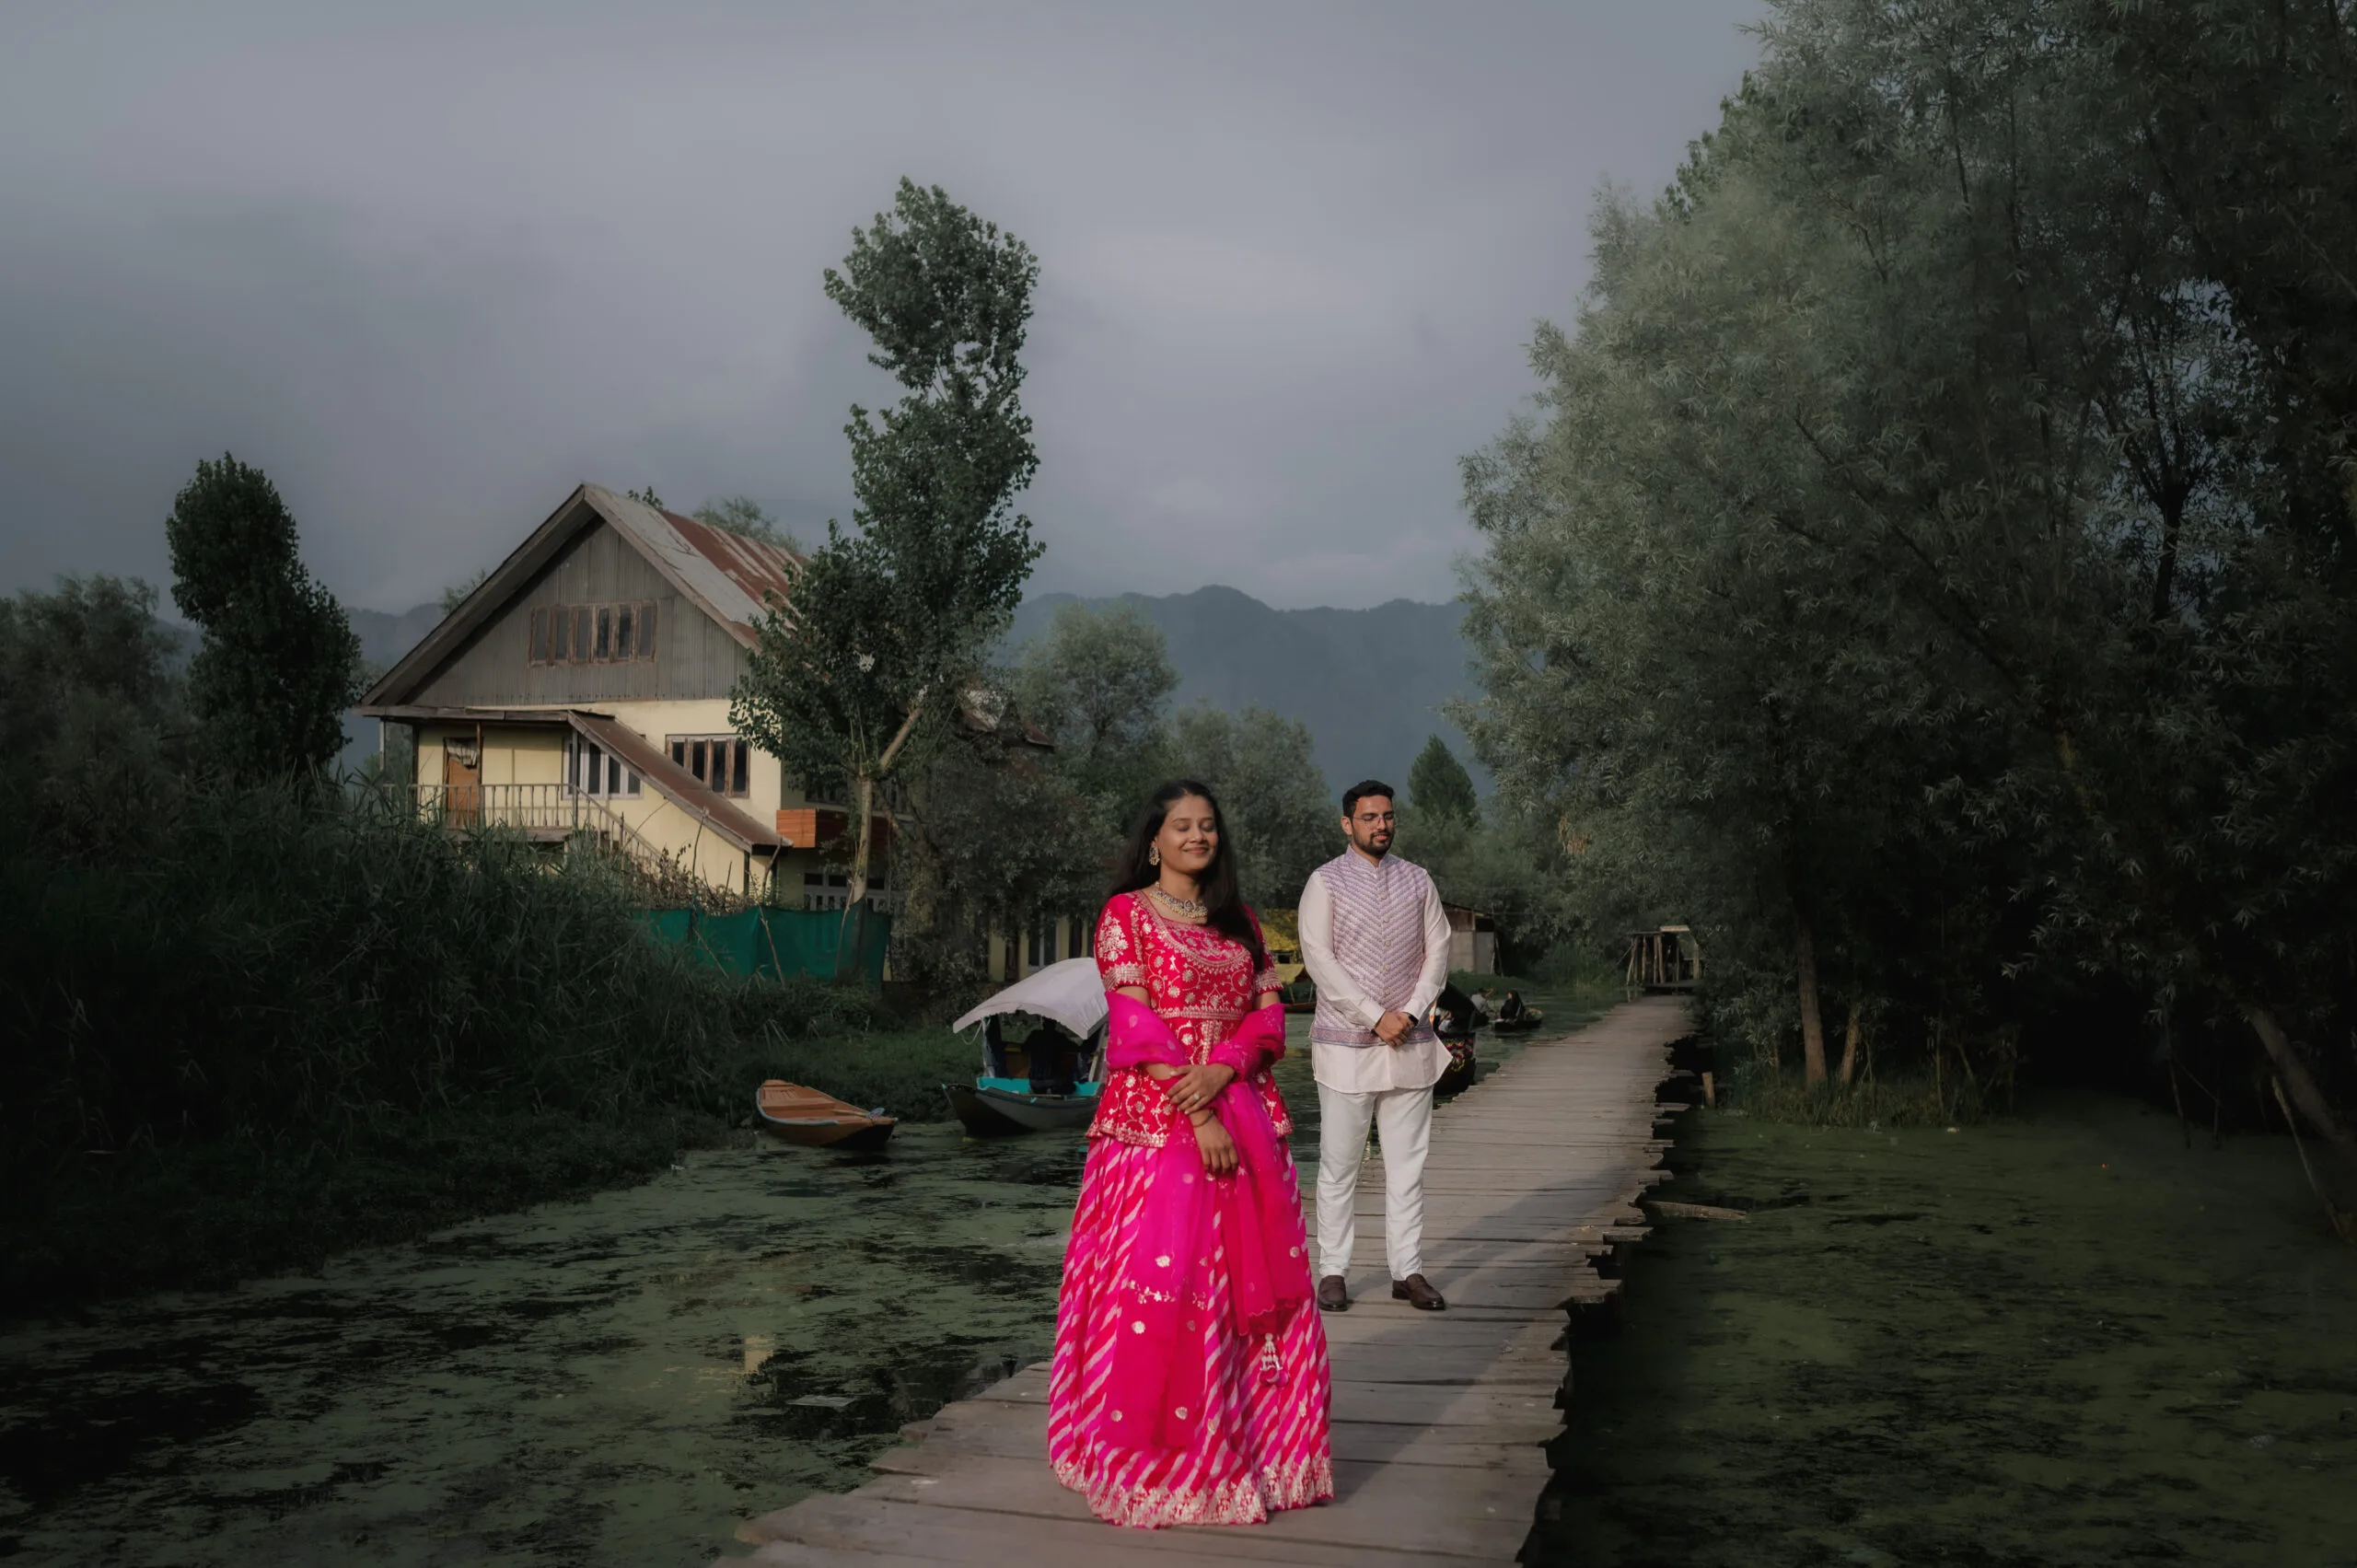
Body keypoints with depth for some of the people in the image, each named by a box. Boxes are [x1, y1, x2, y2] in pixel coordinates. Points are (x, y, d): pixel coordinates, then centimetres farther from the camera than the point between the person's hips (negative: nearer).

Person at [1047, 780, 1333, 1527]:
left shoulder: (1241, 924, 16)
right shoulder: (1126, 914, 1)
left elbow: (1269, 1015, 7)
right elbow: (1134, 1023, -9)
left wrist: (1221, 1071, -13)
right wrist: (1197, 1117, -17)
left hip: (1246, 1120, 5)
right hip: (1156, 1122, -5)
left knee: (1253, 1281, 5)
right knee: (1158, 1279, -7)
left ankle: (1250, 1441, 17)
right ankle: (1155, 1459, 6)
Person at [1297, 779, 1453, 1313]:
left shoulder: (1418, 881, 11)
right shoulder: (1325, 883, -2)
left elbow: (1438, 951, 9)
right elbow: (1319, 959, -10)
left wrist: (1411, 1013, -6)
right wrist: (1376, 1018, -13)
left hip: (1410, 1045, 4)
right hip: (1346, 1044, -3)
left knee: (1407, 1164, 6)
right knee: (1339, 1164, 1)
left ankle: (1408, 1270, 13)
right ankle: (1333, 1272, 9)